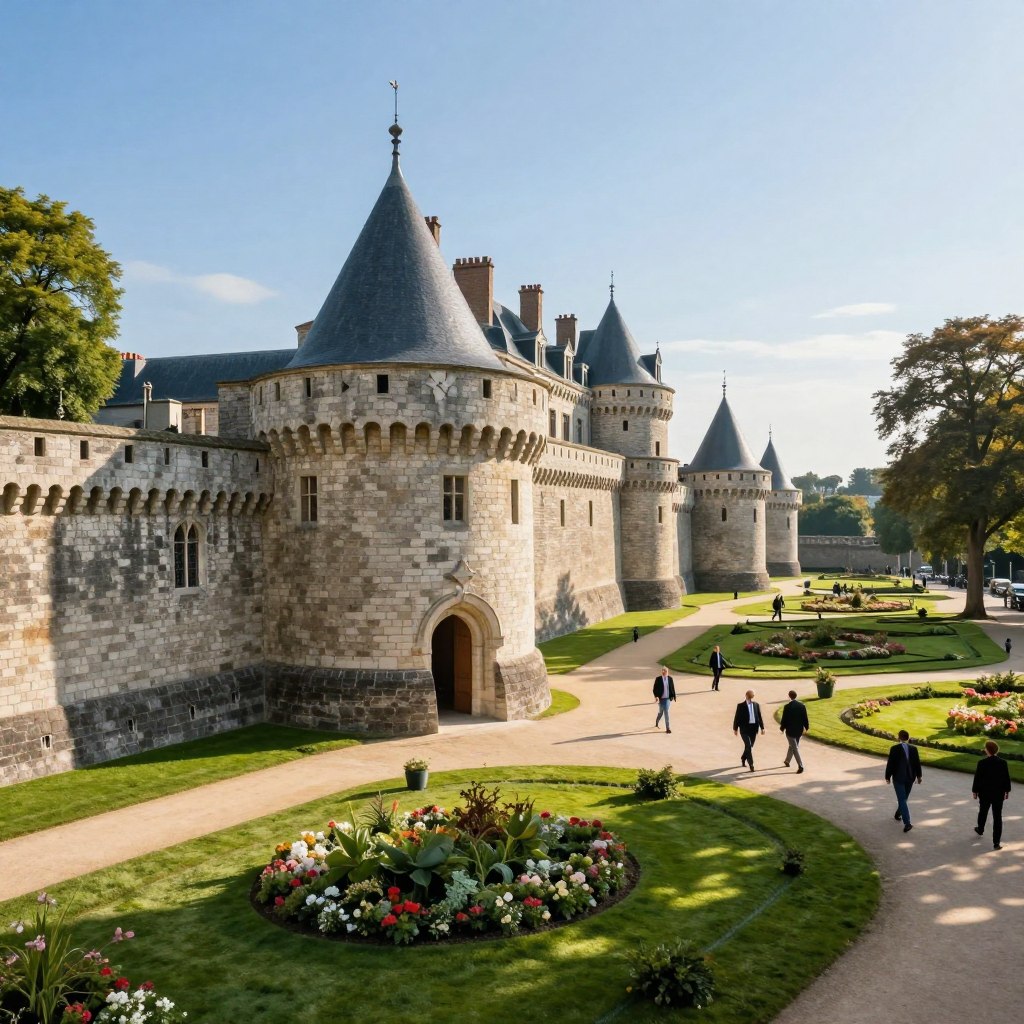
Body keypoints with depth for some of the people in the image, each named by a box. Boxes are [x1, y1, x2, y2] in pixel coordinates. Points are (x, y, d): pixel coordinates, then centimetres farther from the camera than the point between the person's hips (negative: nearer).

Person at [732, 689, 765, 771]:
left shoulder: (756, 705, 6)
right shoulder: (741, 705, -5)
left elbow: (759, 717, 8)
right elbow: (737, 718, -1)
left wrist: (762, 728, 2)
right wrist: (735, 729, 0)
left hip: (754, 728, 4)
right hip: (744, 729, -4)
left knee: (749, 746, 14)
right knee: (748, 746, -13)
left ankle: (743, 759, 37)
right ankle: (751, 764, -9)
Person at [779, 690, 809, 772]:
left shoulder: (787, 707, -16)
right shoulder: (802, 706, -4)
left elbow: (784, 719, -11)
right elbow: (805, 718, 0)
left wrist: (782, 728, 5)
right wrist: (806, 727, 14)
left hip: (790, 730, -5)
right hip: (799, 730, 5)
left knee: (795, 748, 0)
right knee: (793, 746, 22)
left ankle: (800, 766, -9)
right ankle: (787, 761, 39)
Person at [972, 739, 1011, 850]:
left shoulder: (982, 763, -15)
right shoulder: (1003, 763, -8)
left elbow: (977, 778, -10)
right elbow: (1007, 778, 0)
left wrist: (975, 791, 3)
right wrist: (1007, 791, 14)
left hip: (985, 793, -1)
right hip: (999, 794, 1)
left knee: (983, 812, 23)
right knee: (997, 817, 3)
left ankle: (980, 830, 47)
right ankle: (996, 843, 0)